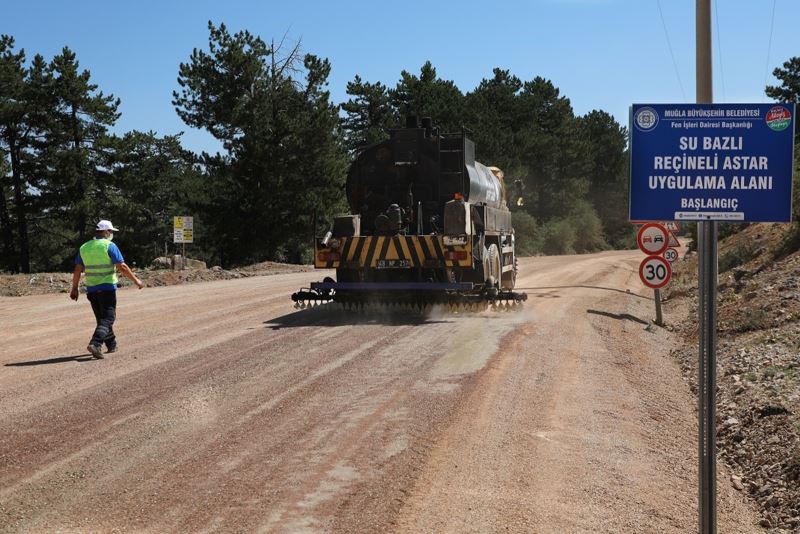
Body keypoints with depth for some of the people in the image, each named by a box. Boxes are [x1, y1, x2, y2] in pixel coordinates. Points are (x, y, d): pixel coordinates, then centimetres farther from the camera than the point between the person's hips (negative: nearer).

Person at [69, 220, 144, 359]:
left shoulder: (84, 247, 8)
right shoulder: (110, 246, -8)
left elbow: (77, 270, 6)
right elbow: (122, 267, -13)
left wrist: (74, 289, 12)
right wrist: (136, 280, -4)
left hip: (91, 289, 6)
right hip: (107, 288, -5)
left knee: (102, 318, 17)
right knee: (107, 318, -3)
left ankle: (111, 345, 25)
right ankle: (95, 343, -21)